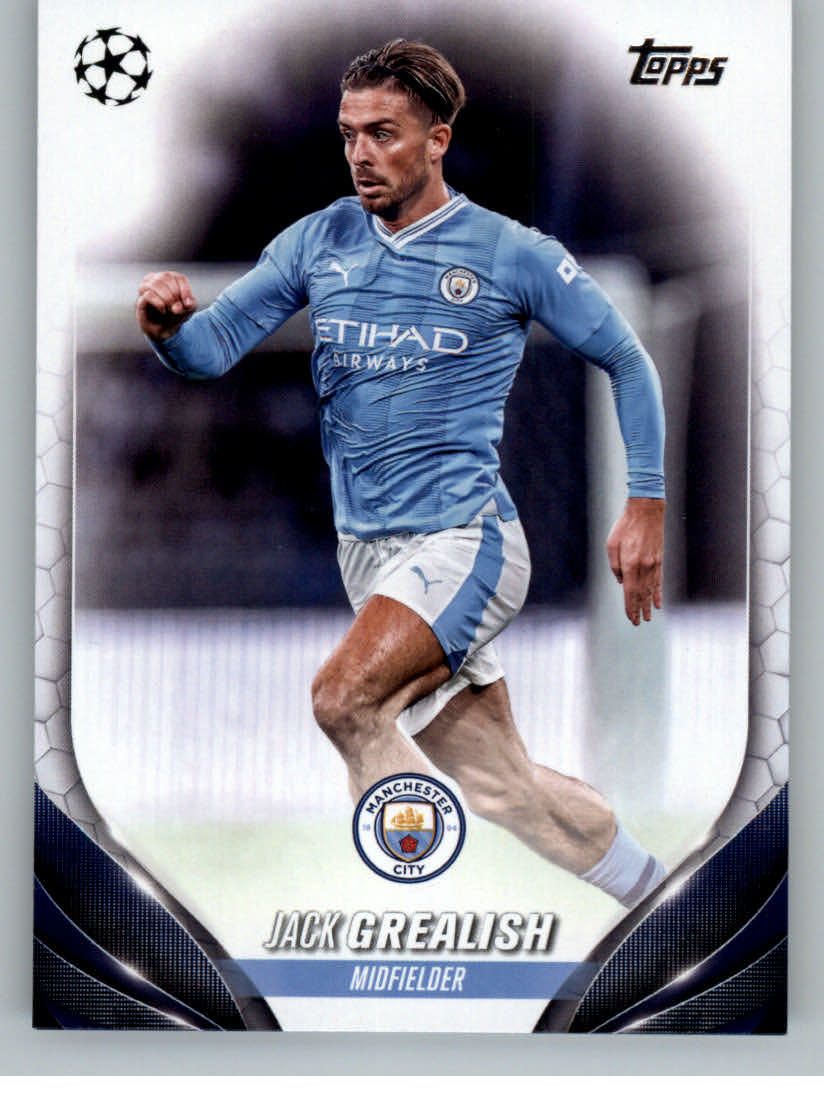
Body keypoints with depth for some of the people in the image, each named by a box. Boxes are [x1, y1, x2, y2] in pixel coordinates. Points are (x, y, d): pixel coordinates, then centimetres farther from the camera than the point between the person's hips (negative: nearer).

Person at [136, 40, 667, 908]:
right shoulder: (317, 242, 6)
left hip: (464, 537, -5)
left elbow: (627, 362, 4)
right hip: (366, 550, 5)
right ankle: (658, 894, 28)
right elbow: (213, 347, 1)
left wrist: (646, 505, -2)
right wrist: (168, 326, -22)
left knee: (343, 696, -28)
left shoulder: (513, 255, -4)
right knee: (503, 788, 9)